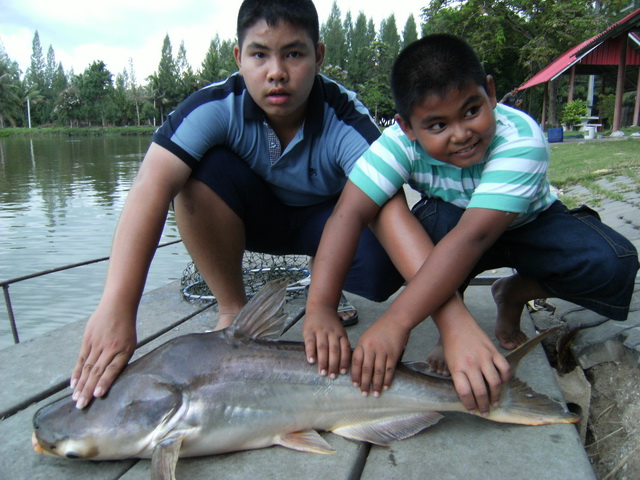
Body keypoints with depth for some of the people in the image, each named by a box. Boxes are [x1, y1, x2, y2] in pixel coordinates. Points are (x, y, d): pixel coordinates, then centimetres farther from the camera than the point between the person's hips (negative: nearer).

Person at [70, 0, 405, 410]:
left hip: (325, 219, -1)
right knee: (202, 169, -30)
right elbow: (152, 186, -39)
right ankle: (233, 310, -13)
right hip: (255, 216, 1)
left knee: (379, 259, -32)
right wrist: (116, 309, -52)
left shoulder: (346, 121, -27)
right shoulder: (217, 107, -26)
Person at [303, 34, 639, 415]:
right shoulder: (400, 143, -28)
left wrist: (396, 321, -53)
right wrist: (320, 307, -48)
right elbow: (349, 213, -37)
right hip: (446, 227, 0)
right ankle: (451, 316, -9)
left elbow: (473, 237, -46)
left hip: (529, 224, 0)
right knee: (433, 220, -35)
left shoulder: (521, 140, -36)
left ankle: (514, 295, 2)